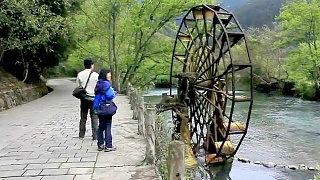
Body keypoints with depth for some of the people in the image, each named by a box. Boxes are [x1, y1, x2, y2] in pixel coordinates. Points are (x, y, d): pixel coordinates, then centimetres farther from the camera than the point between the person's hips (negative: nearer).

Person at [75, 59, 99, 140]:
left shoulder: (80, 74, 0)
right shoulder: (96, 75, -7)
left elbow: (77, 86, 5)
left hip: (84, 98, 3)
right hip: (93, 98, -3)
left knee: (83, 117, 13)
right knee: (94, 118, 4)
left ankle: (81, 135, 20)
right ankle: (95, 136, 4)